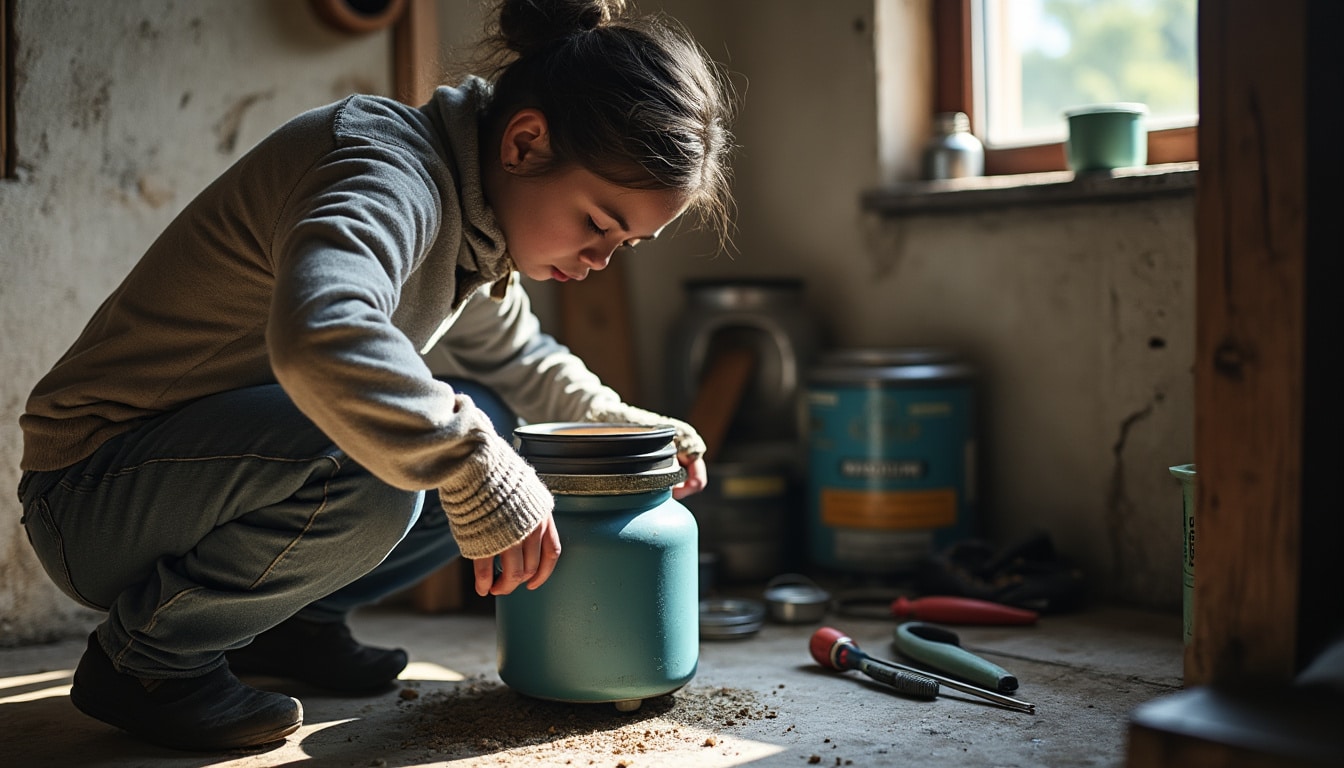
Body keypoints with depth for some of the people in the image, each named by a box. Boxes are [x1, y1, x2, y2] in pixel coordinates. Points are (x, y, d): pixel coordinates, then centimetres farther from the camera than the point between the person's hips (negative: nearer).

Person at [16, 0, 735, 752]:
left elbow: (521, 358, 24)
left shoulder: (472, 216, 6)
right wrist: (477, 471, -39)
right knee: (367, 473, -34)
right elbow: (319, 334, -47)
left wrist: (631, 431, 13)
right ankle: (145, 656, -11)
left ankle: (290, 621, 13)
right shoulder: (390, 174, -26)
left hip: (224, 451, 9)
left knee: (482, 447, 4)